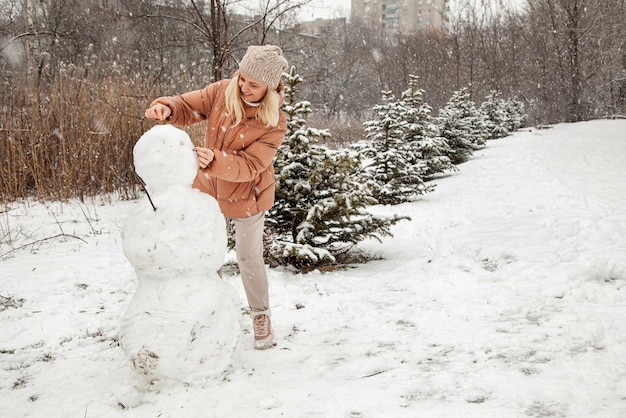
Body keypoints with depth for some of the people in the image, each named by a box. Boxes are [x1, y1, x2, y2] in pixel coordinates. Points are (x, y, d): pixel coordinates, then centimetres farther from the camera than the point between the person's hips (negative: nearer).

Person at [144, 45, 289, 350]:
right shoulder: (222, 92, -15)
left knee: (249, 258, 8)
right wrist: (166, 108, -34)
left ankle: (261, 315, 32)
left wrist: (214, 160, -48)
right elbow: (188, 107, -10)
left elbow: (249, 166, -31)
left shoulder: (274, 123, -24)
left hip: (247, 197, -4)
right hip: (208, 188, 4)